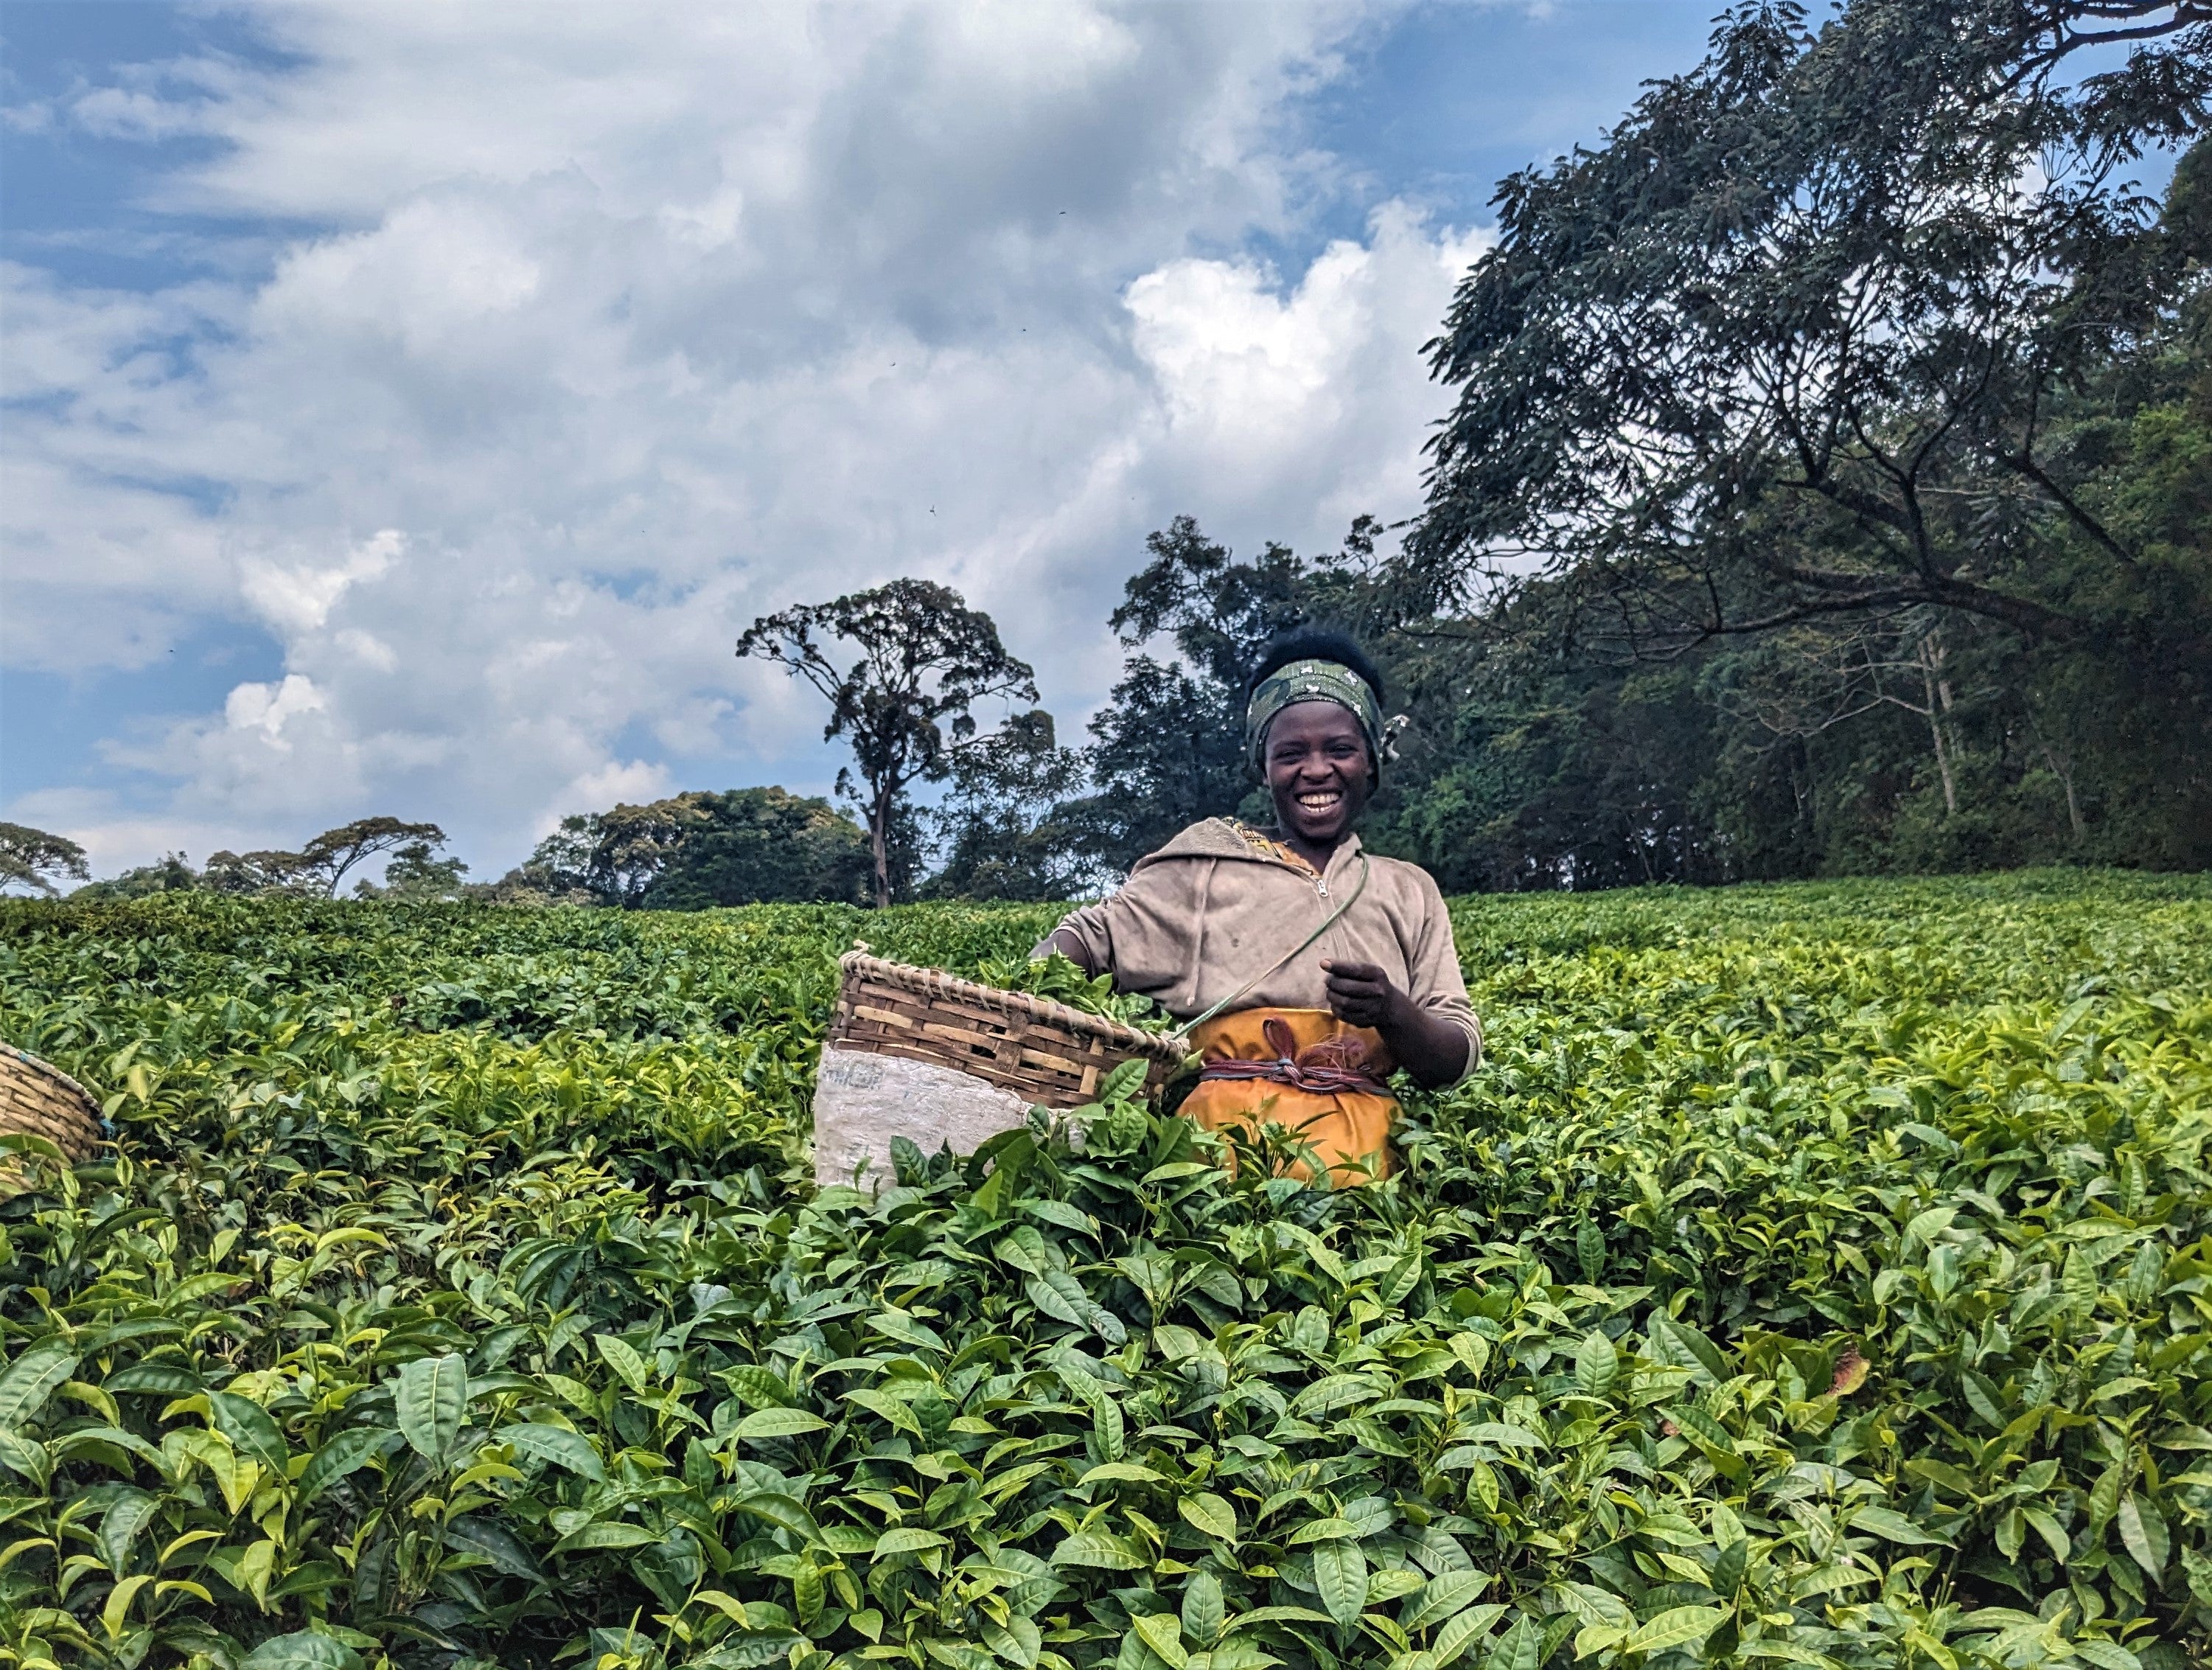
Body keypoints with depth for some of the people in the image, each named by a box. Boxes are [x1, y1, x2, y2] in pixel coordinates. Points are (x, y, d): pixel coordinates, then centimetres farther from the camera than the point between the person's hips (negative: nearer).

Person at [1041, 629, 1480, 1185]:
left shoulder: (1409, 891, 16)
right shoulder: (1210, 858, 12)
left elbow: (1457, 1060, 12)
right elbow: (1091, 936, 8)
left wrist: (1391, 1011, -10)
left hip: (1361, 1143, 0)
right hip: (1224, 1121, 0)